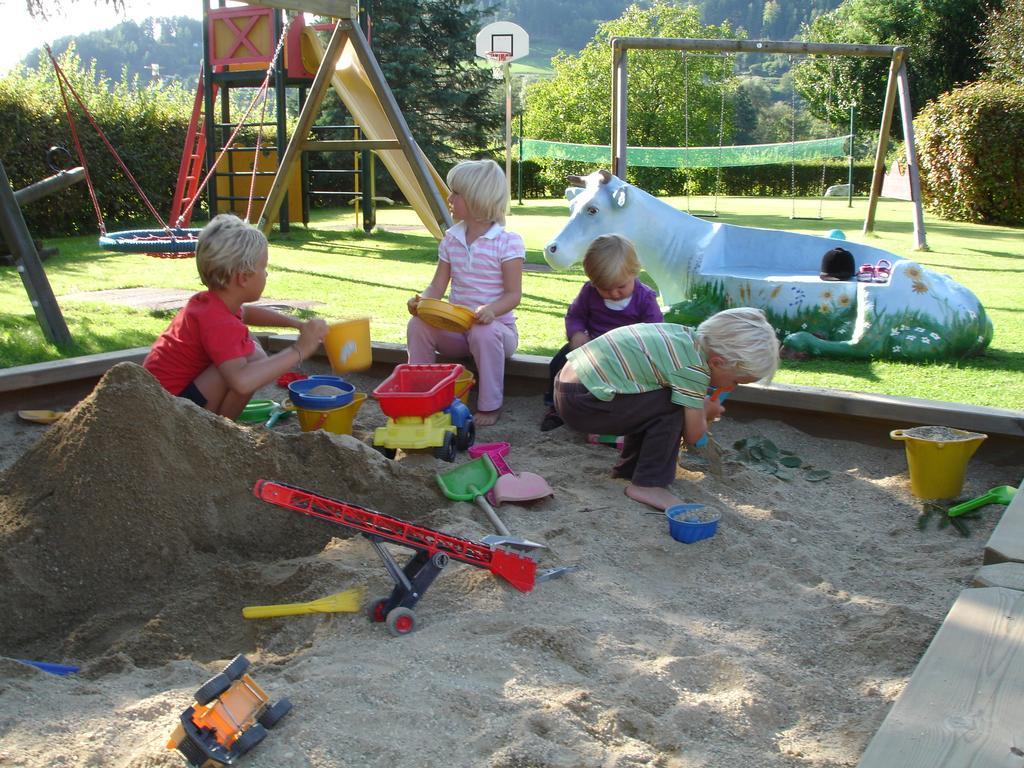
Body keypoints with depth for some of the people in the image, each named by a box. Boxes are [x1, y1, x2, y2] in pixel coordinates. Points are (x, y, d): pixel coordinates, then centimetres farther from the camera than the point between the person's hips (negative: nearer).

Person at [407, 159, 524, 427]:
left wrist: (491, 310, -35)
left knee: (484, 333, -39)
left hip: (497, 325, -5)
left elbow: (514, 294, -14)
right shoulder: (451, 239, 7)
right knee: (418, 324, -21)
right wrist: (422, 299, -18)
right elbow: (438, 286, 5)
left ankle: (490, 406, -21)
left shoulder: (507, 242, -11)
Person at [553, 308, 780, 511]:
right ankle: (647, 484, -3)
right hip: (581, 402, -9)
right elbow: (693, 435, -8)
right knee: (676, 408, -12)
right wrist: (705, 411, 12)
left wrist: (700, 404, 20)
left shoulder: (688, 335, 7)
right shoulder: (694, 368, -17)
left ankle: (628, 468, 29)